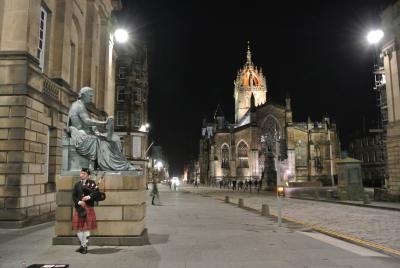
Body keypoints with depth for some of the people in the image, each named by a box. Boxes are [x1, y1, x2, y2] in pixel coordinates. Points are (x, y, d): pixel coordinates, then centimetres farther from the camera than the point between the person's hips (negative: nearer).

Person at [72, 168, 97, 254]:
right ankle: (82, 245, 23)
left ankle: (85, 246, 9)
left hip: (88, 208, -3)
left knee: (86, 228, -2)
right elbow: (74, 196, 3)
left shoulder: (92, 183, 3)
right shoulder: (77, 184, 11)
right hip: (78, 208, 3)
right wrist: (79, 202, -14)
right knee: (79, 227, 7)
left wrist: (89, 197, -25)